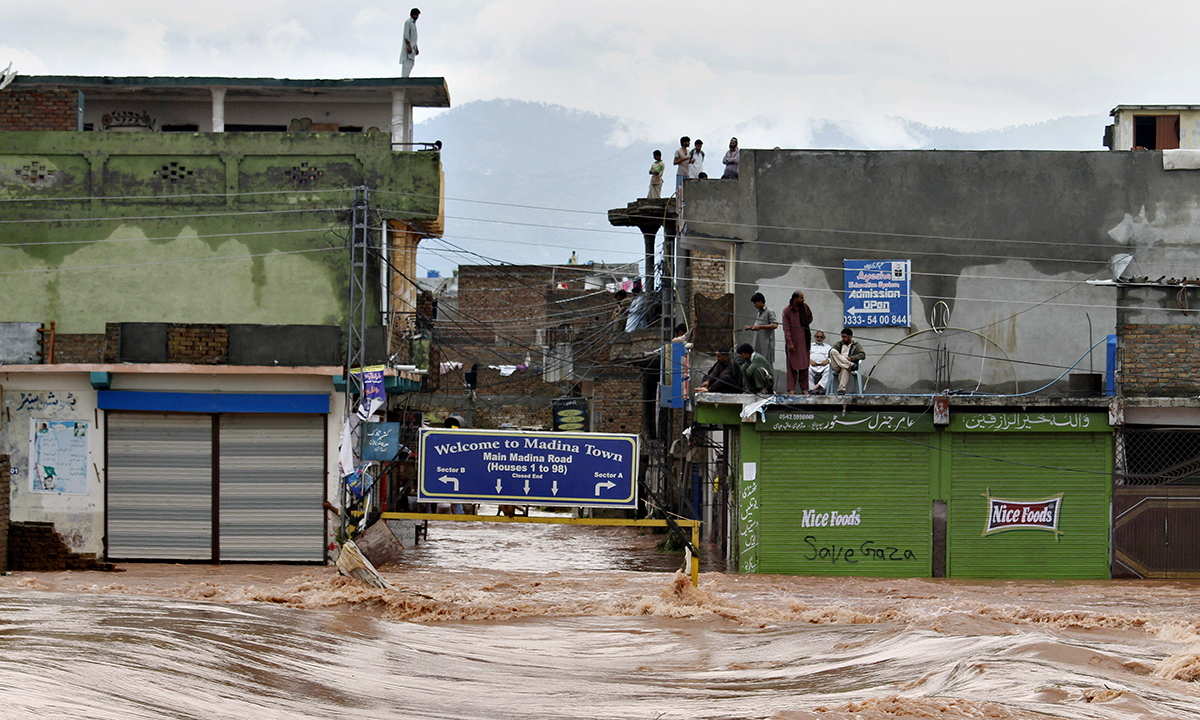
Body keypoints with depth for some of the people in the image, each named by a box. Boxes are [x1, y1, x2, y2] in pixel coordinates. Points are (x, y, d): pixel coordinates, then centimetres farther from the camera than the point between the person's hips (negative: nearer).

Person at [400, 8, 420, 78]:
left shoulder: (413, 23, 23)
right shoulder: (408, 22, -5)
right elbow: (406, 35, -14)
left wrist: (416, 49, 23)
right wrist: (409, 47, -22)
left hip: (412, 48, 9)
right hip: (408, 47, -9)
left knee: (411, 63, 2)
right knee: (407, 64, -16)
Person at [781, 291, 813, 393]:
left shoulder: (804, 306, 5)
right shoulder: (787, 311, -7)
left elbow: (810, 317, 26)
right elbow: (786, 328, -9)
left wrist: (805, 325, 10)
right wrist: (789, 343, -15)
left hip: (804, 341, 4)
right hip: (793, 341, -4)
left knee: (804, 365, 4)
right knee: (792, 366, -3)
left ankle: (804, 388, 8)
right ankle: (791, 388, -1)